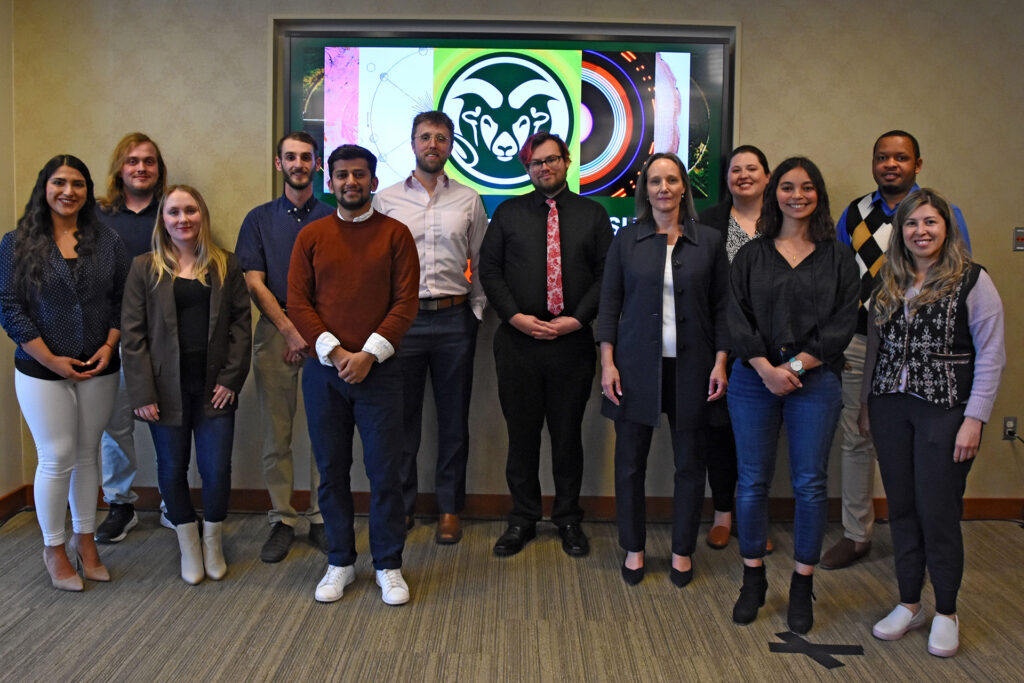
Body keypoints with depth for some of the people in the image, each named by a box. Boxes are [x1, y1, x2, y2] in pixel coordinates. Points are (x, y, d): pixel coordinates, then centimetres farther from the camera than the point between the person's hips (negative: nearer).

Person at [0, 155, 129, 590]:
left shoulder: (107, 241, 6)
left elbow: (122, 300, 6)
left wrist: (109, 346, -8)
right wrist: (51, 359, -12)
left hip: (98, 370, 3)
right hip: (42, 372, -2)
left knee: (87, 454, 11)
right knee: (57, 459, 1)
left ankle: (84, 539, 26)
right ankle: (53, 547, 19)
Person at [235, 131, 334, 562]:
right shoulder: (259, 219, 11)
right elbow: (255, 284, 3)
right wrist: (291, 330, -7)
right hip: (275, 331, 1)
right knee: (276, 433, 2)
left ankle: (320, 519, 10)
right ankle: (282, 520, 12)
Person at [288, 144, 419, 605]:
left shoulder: (395, 234, 3)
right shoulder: (311, 237, 8)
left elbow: (405, 303, -3)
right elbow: (297, 303, 2)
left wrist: (369, 353, -12)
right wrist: (334, 351, -10)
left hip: (377, 369, -2)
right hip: (323, 371, 2)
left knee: (384, 471, 1)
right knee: (332, 471, 9)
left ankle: (389, 566, 15)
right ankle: (340, 562, 23)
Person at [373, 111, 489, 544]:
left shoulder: (469, 201, 7)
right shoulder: (385, 200, 5)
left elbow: (482, 263, 9)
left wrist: (477, 312, 2)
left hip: (454, 318, 1)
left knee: (454, 419, 7)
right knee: (401, 416, 7)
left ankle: (449, 508, 20)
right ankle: (400, 505, 22)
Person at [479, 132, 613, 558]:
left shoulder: (592, 214, 8)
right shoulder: (508, 213, 9)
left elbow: (607, 275, 3)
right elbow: (489, 270, 5)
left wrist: (577, 319, -9)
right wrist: (515, 316, -8)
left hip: (573, 341, 0)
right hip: (517, 340, 1)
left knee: (568, 432, 8)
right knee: (521, 432, 6)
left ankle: (568, 519, 23)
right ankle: (523, 519, 21)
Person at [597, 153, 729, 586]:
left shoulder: (709, 241, 5)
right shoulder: (627, 240, 4)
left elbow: (721, 307, 5)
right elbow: (609, 303, 3)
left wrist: (721, 362, -3)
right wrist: (607, 363, -4)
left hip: (691, 367, 1)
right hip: (636, 365, 0)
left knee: (690, 462, 7)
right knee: (630, 460, 5)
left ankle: (682, 551, 23)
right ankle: (633, 548, 22)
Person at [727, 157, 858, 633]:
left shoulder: (837, 257, 6)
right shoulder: (751, 256, 8)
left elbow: (843, 323, -1)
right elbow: (737, 319, 1)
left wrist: (796, 365, -11)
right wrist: (767, 368, -12)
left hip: (815, 380, 0)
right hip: (755, 379, 1)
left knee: (810, 484, 2)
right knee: (752, 482, 4)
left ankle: (802, 586, 17)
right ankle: (753, 579, 19)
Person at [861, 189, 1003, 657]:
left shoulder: (972, 281, -5)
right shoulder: (887, 284, 10)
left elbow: (991, 356, -7)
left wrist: (974, 419, -11)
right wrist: (865, 403, 11)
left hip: (945, 410, -4)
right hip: (891, 407, 4)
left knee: (938, 512, 0)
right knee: (901, 508, 9)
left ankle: (946, 613, 18)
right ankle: (909, 604, 24)